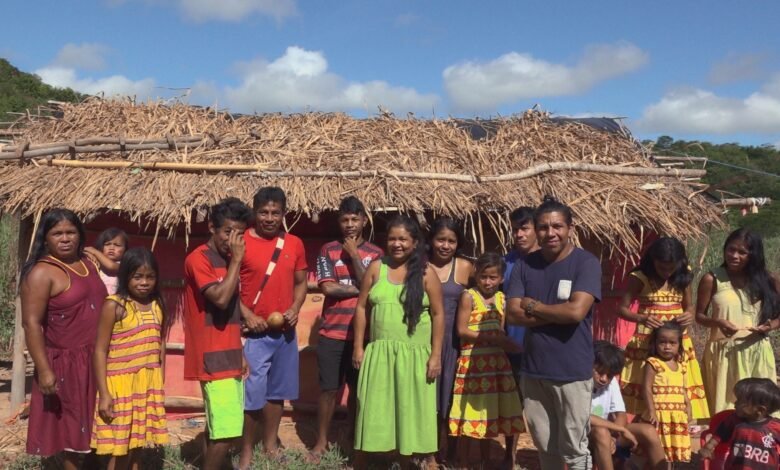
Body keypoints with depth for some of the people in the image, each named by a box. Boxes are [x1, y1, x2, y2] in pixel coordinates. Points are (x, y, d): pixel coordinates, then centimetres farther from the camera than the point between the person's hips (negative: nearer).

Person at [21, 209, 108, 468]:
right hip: (66, 364, -7)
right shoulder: (41, 273, -12)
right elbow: (31, 324, -17)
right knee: (72, 428, 3)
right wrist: (44, 370, -23)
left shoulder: (88, 264, 11)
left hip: (95, 362, 7)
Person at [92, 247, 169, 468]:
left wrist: (160, 383, 12)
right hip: (120, 384, -5)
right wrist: (104, 393, -14)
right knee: (121, 452, 1)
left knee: (136, 446, 13)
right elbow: (100, 350, -11)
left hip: (149, 385, 5)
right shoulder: (114, 305, -10)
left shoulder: (157, 305, 5)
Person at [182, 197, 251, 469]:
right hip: (213, 359, -9)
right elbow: (220, 299, -26)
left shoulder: (227, 260, 14)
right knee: (226, 430, -11)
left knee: (219, 428, 13)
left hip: (229, 356, 9)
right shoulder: (198, 259, -12)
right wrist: (237, 259, -18)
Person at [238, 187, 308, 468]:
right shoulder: (241, 242, -9)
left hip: (285, 330, 5)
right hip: (254, 331, -5)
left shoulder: (294, 244, 5)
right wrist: (246, 314, -16)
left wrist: (295, 308, -5)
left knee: (277, 391, 15)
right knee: (252, 393, -4)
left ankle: (271, 444, 30)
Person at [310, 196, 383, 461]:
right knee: (329, 389, 4)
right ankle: (321, 441, 18)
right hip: (332, 333, -1)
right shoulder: (328, 250, 2)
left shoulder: (375, 253, 3)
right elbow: (328, 288, -9)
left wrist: (354, 255, -11)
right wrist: (359, 289, -8)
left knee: (358, 389, 10)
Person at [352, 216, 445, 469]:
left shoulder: (426, 273, -1)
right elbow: (361, 308, 5)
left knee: (409, 410, 8)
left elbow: (438, 315, -1)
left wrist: (435, 355, -6)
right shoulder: (376, 268, 3)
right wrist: (358, 346, 0)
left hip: (414, 354, -1)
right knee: (372, 409, 6)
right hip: (379, 352, 1)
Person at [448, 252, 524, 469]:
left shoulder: (501, 298, 9)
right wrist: (492, 337, -19)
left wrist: (507, 343, -9)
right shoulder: (469, 296, -8)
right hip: (473, 362, -6)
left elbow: (501, 332, 13)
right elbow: (462, 330, -13)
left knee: (490, 414, 13)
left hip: (497, 361, 6)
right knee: (470, 413, -1)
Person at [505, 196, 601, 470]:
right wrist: (559, 313, -13)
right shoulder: (524, 266, 3)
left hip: (572, 372, -4)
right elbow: (513, 314, -5)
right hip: (533, 370, 4)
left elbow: (577, 311, -21)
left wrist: (533, 306, -8)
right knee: (545, 446, 16)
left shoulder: (586, 263, -9)